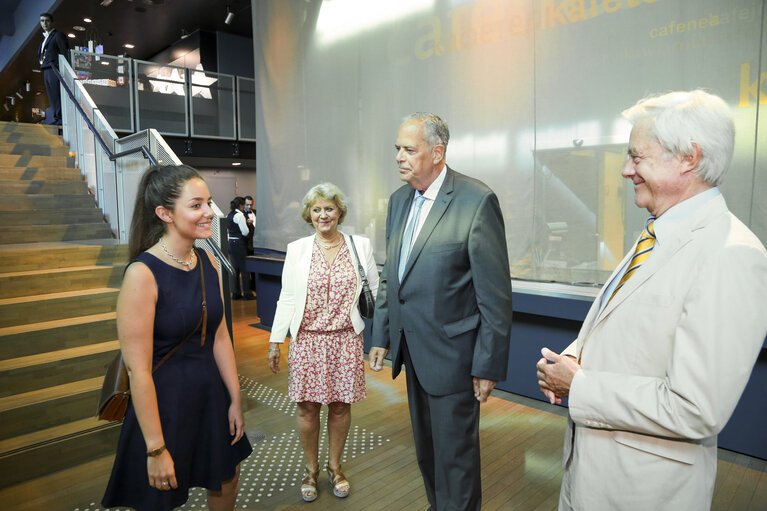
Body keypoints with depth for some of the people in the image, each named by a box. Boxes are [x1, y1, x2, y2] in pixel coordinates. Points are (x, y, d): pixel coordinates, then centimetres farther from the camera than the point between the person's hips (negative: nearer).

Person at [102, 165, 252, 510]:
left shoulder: (208, 262, -3)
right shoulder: (143, 274, -22)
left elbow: (219, 336, 4)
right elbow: (139, 370, -21)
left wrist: (235, 400, 6)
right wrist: (156, 449, -17)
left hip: (210, 395, 6)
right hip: (163, 402, -6)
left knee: (226, 479, 24)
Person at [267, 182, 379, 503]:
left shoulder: (360, 246, 1)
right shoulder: (297, 249, 2)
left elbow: (374, 292, 6)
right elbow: (287, 297, 5)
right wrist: (275, 341, 4)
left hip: (346, 340, 0)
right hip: (307, 341, 0)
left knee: (341, 406, 10)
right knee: (308, 407, 8)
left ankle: (335, 466, 34)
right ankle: (311, 469, 31)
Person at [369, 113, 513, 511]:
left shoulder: (477, 201, -17)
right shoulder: (399, 199, 6)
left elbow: (495, 294, -16)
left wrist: (489, 364, -14)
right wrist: (382, 336, 11)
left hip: (450, 352, -7)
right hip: (411, 348, 7)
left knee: (454, 454, 9)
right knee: (425, 446, 24)